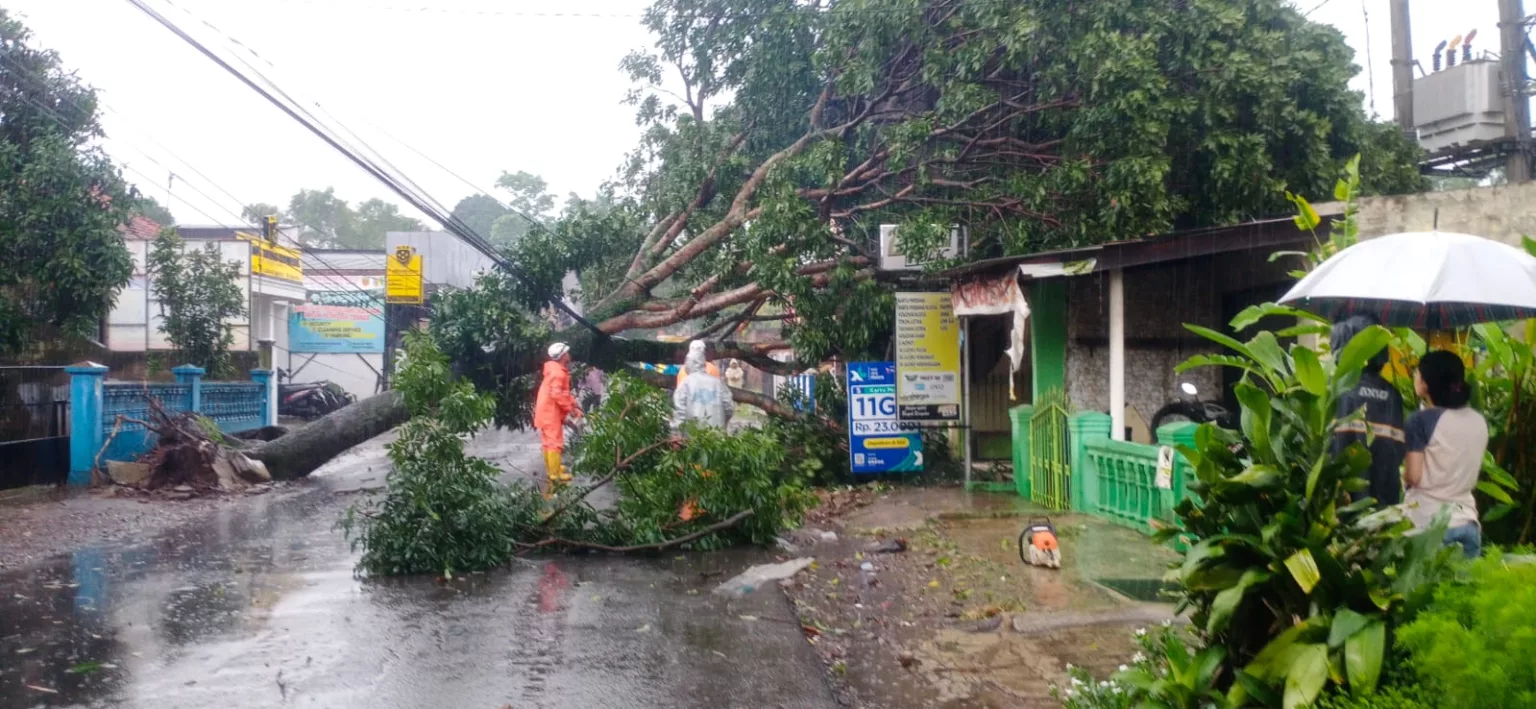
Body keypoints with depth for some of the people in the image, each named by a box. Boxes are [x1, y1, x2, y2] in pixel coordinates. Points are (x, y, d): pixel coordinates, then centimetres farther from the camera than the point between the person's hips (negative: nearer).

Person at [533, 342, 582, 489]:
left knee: (548, 441, 18)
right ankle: (555, 475, -3)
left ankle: (551, 468, 30)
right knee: (555, 442, -6)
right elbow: (557, 394, -26)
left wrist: (573, 404, 10)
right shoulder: (558, 372, -20)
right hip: (551, 412, -11)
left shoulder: (556, 370, 14)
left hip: (547, 411, 11)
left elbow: (563, 392, 18)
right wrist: (570, 409, -18)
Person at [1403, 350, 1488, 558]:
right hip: (1467, 521, 5)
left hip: (1428, 523, -5)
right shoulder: (1480, 421, 6)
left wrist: (1403, 471, 8)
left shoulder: (1422, 419, -11)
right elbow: (1469, 473, 15)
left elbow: (1412, 477, -12)